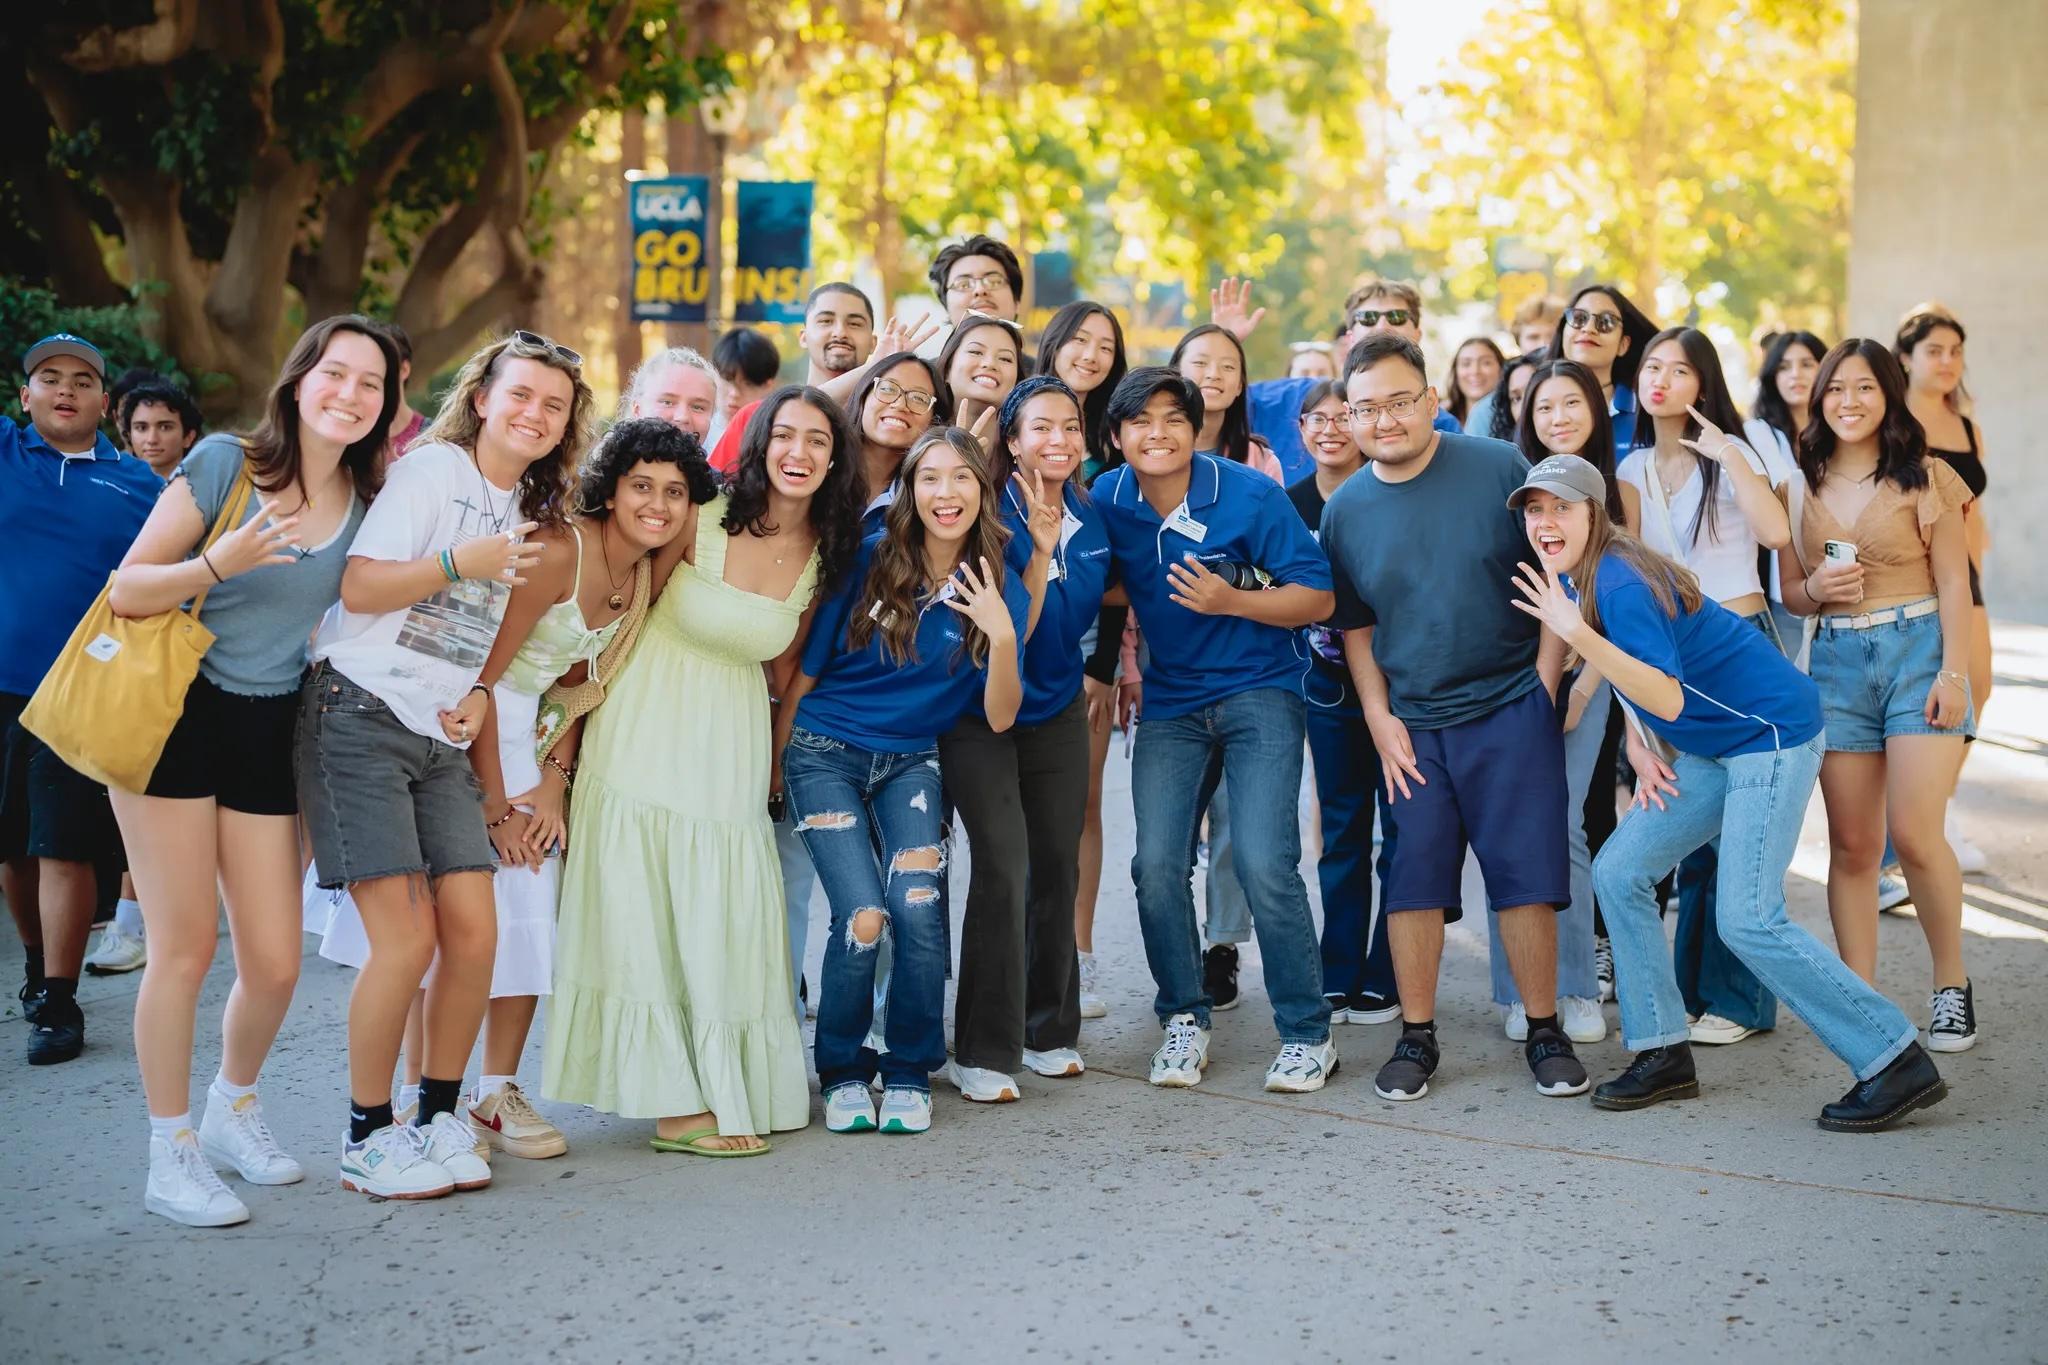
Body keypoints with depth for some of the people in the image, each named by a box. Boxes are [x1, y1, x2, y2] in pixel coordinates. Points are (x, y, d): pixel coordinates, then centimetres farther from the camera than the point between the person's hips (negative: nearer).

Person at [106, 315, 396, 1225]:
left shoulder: (370, 501, 4)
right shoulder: (224, 464, -9)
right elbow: (128, 590, -9)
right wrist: (221, 562, -26)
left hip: (269, 731, 4)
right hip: (176, 712, -4)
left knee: (274, 963, 2)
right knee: (186, 944, -5)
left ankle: (232, 1109, 31)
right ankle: (170, 1156, 11)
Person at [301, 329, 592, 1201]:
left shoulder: (529, 508, 16)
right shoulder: (432, 468, -7)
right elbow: (360, 586, -16)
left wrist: (479, 697, 8)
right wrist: (464, 561, -19)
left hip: (442, 737, 7)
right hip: (361, 718, -7)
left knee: (474, 932, -4)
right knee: (407, 939, -11)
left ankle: (439, 1117, 12)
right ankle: (368, 1139, 4)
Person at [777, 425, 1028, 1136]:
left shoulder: (999, 589, -4)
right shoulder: (870, 560, -9)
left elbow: (999, 718, -7)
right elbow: (805, 670, 1)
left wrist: (1002, 636, -24)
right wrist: (774, 764, 7)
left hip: (910, 761, 2)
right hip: (825, 753, -2)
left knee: (918, 909, -20)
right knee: (863, 916, -17)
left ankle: (909, 1071, 3)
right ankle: (841, 1071, 8)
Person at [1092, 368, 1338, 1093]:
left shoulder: (1250, 495, -12)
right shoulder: (1107, 501, -1)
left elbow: (1318, 598, -10)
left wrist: (1229, 601, -22)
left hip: (1259, 692, -4)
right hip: (1170, 700, 4)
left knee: (1264, 862, -14)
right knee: (1157, 863, -7)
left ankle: (1307, 1034, -1)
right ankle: (1183, 1019, 13)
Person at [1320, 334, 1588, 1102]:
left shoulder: (1500, 469, -5)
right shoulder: (1344, 512, 4)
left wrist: (1545, 684, -5)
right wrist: (1379, 718, 3)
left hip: (1510, 709, -2)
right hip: (1410, 724, 3)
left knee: (1524, 873, -1)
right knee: (1413, 879, 4)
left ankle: (1544, 1032, 12)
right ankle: (1416, 1036, 15)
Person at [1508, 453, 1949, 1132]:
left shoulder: (1619, 585, -23)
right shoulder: (1572, 578, 6)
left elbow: (1668, 699, -31)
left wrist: (1575, 632, -36)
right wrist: (1645, 754, 7)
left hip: (1771, 732, -10)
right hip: (1713, 745, 10)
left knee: (1747, 919, -14)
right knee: (1619, 872, 5)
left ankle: (1900, 1064, -7)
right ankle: (1664, 1056, 12)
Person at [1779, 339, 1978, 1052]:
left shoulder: (1926, 479, 1)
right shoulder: (1801, 484, 9)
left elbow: (1953, 584, -2)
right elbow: (1789, 591, 14)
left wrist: (1954, 674, -11)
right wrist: (1816, 589, -9)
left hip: (1918, 649, -3)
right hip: (1836, 659, 3)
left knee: (1914, 833, -12)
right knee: (1851, 843, 2)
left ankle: (1952, 983, 7)